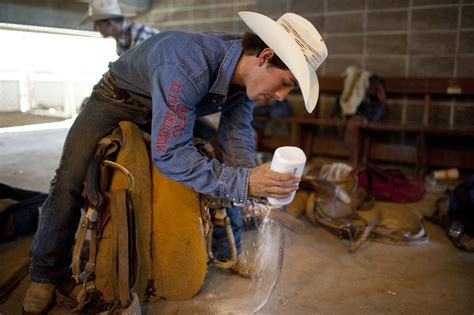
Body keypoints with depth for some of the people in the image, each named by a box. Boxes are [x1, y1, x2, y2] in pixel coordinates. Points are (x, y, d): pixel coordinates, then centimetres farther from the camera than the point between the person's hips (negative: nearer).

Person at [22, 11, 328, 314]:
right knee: (71, 183, -16)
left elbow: (237, 135, -14)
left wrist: (249, 180, -31)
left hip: (174, 108, 7)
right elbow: (169, 154, -44)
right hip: (118, 99, -6)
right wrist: (241, 182, -50)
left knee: (219, 167, -1)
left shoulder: (246, 69, -18)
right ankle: (47, 274, 7)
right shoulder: (186, 67, -43)